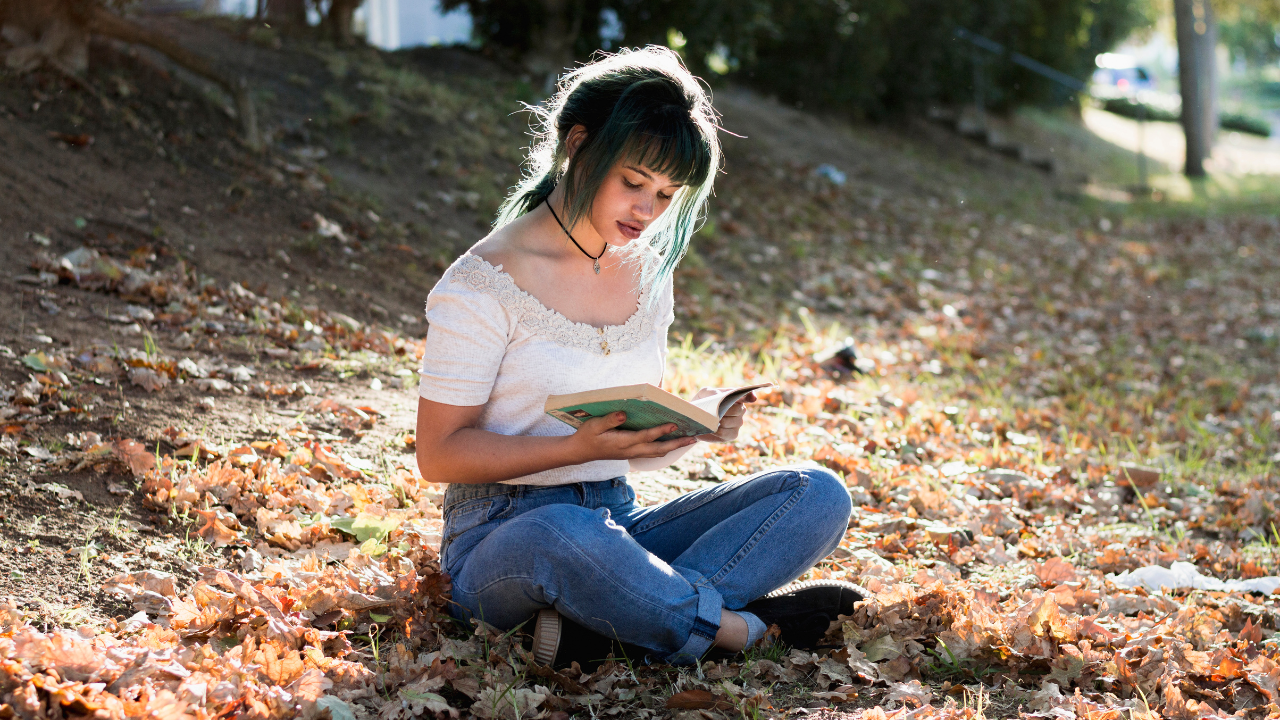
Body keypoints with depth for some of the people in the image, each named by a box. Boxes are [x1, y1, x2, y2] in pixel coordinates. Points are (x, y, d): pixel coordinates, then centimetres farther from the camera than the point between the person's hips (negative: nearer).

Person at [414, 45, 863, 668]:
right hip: (500, 538, -7)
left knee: (818, 494, -12)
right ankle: (739, 627, -19)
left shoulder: (647, 277, 10)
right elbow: (440, 454, -11)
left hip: (616, 522, 7)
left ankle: (603, 618, -27)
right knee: (564, 534, -44)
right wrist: (583, 446, -23)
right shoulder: (484, 285, -10)